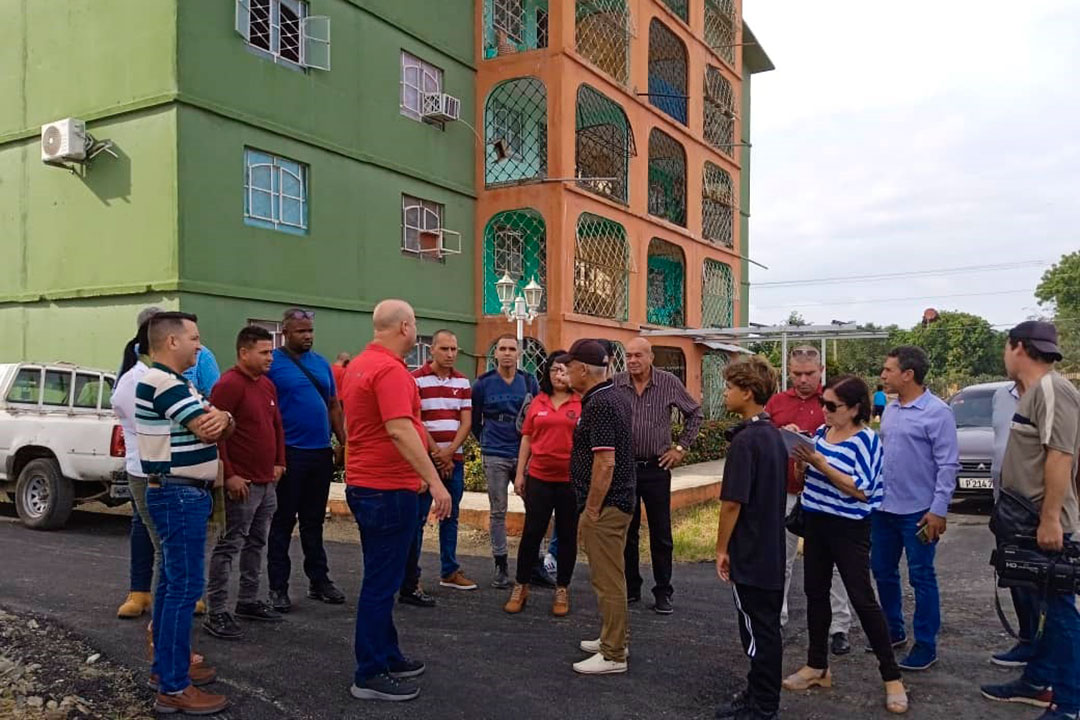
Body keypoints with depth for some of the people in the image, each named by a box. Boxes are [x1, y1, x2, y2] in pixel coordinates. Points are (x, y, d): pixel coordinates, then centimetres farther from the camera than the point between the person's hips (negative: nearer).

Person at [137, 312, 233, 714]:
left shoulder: (178, 382, 15)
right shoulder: (162, 382, -18)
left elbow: (221, 425, 10)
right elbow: (207, 430, -21)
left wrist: (221, 418, -13)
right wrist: (214, 418, 2)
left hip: (183, 494, 11)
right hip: (179, 495, -11)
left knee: (172, 582, 16)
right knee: (184, 586, -8)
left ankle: (164, 667, 27)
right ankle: (174, 688, -3)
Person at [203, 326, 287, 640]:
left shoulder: (267, 385, 13)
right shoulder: (228, 385, -14)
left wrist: (279, 462, 15)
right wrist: (229, 475, -19)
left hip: (267, 482, 9)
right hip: (242, 484, -9)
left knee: (256, 543, 16)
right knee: (229, 546, -3)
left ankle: (248, 601, 29)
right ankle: (216, 613, 5)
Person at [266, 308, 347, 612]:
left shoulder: (322, 363, 12)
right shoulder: (272, 363, -6)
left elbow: (334, 405, 16)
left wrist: (342, 442, 9)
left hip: (321, 453, 5)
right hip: (289, 454, -5)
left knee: (314, 521, 15)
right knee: (283, 522, 4)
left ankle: (319, 580, 24)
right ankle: (278, 588, 13)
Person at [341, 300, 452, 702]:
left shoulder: (359, 365, 13)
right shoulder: (390, 370, -19)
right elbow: (399, 430, -29)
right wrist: (435, 481, -29)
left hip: (366, 485, 10)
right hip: (388, 490, -10)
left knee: (381, 578, 18)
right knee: (382, 582, -1)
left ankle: (386, 657, 30)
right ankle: (370, 676, 8)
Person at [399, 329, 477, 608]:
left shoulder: (463, 382, 9)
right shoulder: (416, 380, -6)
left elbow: (466, 421, 4)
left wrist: (449, 452, -8)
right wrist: (436, 454, -11)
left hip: (454, 459, 5)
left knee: (450, 516, 14)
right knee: (417, 520, -4)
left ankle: (449, 571, 26)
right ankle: (409, 584, -1)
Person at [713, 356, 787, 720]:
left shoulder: (745, 440, -21)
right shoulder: (774, 435, 7)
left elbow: (732, 502, -21)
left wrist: (722, 548, -10)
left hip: (749, 553, -9)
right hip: (771, 550, 9)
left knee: (759, 630, 2)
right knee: (764, 627, 17)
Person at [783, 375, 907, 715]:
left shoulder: (866, 439, -16)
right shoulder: (821, 432, 4)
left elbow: (862, 490, -24)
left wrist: (820, 463, -26)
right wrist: (801, 457, -8)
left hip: (849, 529, -7)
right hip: (816, 522, 7)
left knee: (862, 599, -1)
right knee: (815, 592, 14)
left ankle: (892, 676, 13)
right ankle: (817, 666, 28)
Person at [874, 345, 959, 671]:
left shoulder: (936, 412, -14)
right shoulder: (890, 409, 8)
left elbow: (948, 464, -14)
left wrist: (938, 510, -17)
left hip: (917, 512, -7)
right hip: (883, 508, 7)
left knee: (921, 579, 4)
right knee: (883, 572, 16)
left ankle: (925, 647, 16)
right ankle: (894, 631, 33)